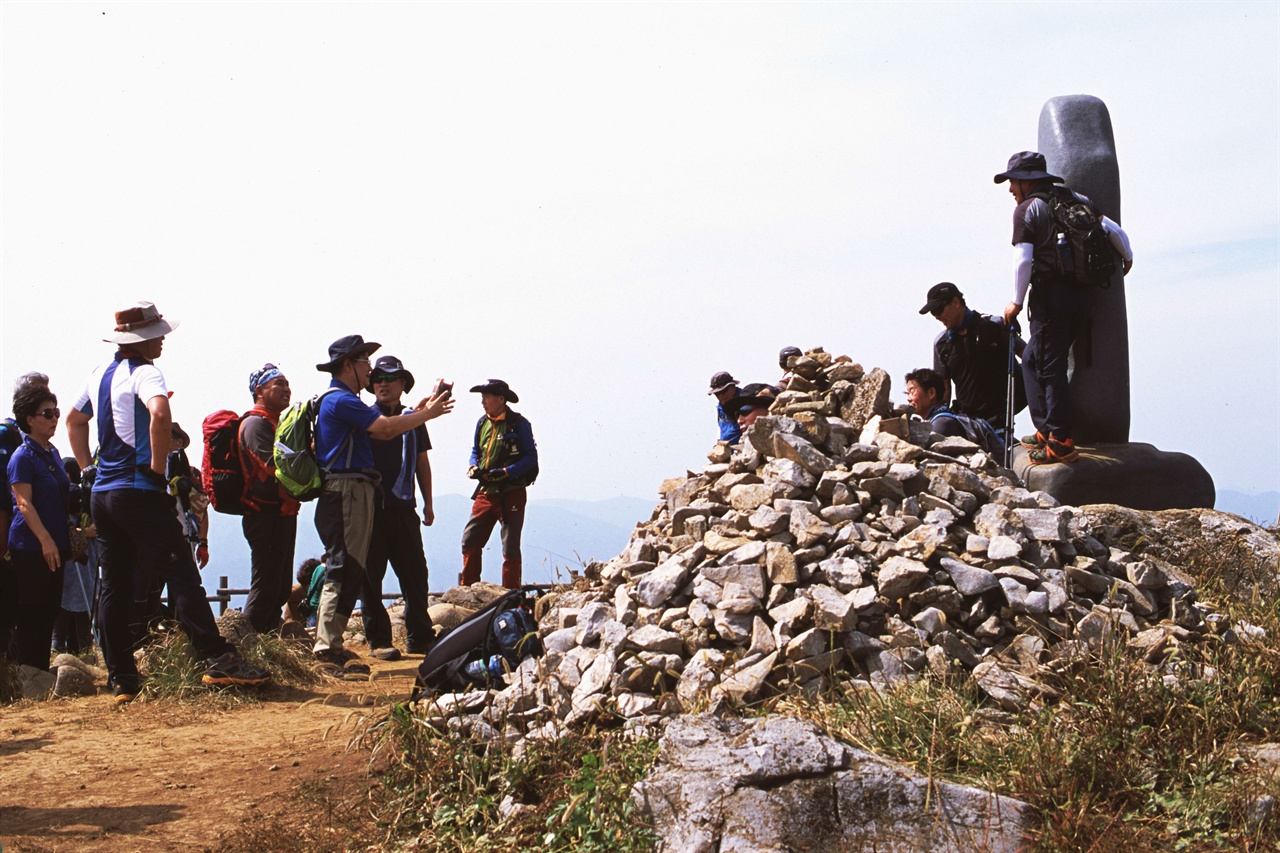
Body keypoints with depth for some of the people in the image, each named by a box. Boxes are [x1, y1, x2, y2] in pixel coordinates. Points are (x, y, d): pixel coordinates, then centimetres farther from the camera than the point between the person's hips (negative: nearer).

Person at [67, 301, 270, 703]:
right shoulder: (144, 373, -10)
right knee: (181, 575, -11)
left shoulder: (101, 374, 16)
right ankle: (218, 661, -17)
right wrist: (159, 469, -20)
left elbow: (74, 420, 32)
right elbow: (159, 413, -31)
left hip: (102, 493, 9)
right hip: (139, 492, -8)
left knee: (114, 587, 9)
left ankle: (122, 680, 11)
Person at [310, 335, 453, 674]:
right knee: (344, 568, -11)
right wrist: (427, 414, -5)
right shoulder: (340, 400, -10)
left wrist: (418, 409, 12)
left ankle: (330, 644, 15)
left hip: (355, 493, 11)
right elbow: (386, 427, -17)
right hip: (345, 491, -11)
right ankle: (328, 647, -11)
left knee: (350, 570, 11)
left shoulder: (344, 401, 24)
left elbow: (382, 431, 17)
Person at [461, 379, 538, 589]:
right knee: (469, 540, 2)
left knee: (510, 548, 1)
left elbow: (531, 457, -10)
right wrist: (474, 467, -1)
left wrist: (506, 472, -21)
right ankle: (467, 589, 15)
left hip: (511, 494, -5)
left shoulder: (519, 424, -9)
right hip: (486, 492, 6)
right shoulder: (482, 422, 8)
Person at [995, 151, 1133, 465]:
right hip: (1083, 294, 7)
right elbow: (1115, 231, 15)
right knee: (1032, 360, 18)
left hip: (1050, 294, -7)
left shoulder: (1027, 209, -3)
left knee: (1050, 367, -2)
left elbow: (1023, 261, -11)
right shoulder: (1074, 200, 16)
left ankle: (1061, 443, -3)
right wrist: (1127, 259, 34)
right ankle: (1046, 431, 19)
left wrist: (1017, 302, 0)